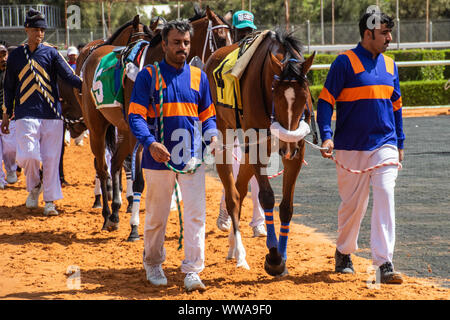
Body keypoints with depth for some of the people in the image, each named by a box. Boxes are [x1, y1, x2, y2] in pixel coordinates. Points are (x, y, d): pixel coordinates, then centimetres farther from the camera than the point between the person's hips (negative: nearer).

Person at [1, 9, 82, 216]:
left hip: (52, 113, 0)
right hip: (26, 115, 0)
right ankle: (34, 187, 15)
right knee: (28, 155, -14)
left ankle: (50, 200, 11)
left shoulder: (51, 53, 6)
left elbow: (68, 75, -3)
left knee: (51, 158, 0)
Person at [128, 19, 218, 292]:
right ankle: (153, 264, 29)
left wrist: (212, 134, -8)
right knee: (156, 215, 9)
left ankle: (192, 271, -3)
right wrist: (150, 142, -26)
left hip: (192, 157, 2)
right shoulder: (148, 76, -2)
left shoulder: (199, 76, 9)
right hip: (159, 156, -2)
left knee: (196, 214, -6)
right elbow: (136, 115, -9)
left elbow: (208, 115, 14)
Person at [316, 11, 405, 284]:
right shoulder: (346, 62, -6)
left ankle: (384, 262, -12)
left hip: (385, 146, 3)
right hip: (351, 147, -3)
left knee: (385, 198, -10)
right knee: (352, 203, 6)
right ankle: (344, 253, 30)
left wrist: (400, 143, 18)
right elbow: (326, 100, -8)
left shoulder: (390, 65, 11)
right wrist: (326, 136, -20)